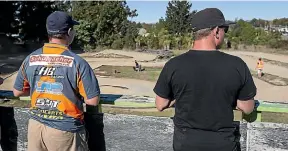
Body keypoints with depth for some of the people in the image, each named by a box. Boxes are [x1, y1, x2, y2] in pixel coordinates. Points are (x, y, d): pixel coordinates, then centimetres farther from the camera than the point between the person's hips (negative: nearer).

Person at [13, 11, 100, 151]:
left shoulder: (30, 59, -2)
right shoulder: (77, 62, -17)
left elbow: (17, 92, 10)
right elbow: (93, 101, -15)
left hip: (35, 126, 5)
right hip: (65, 130, -4)